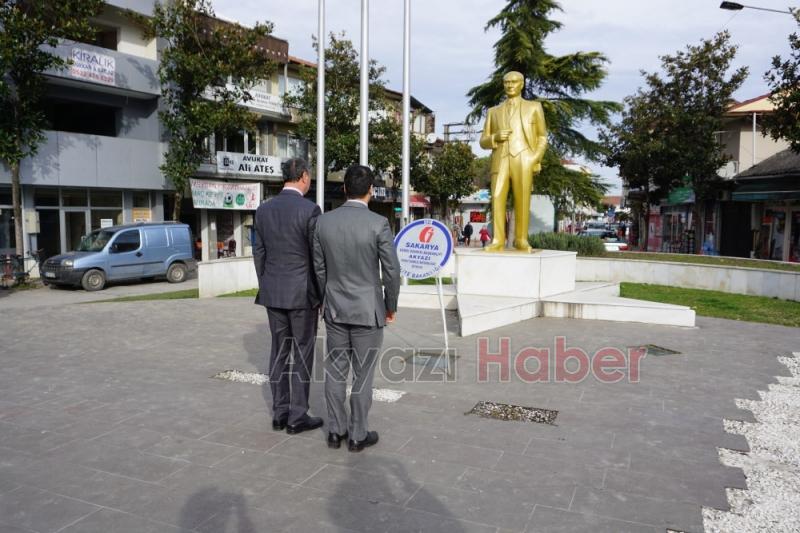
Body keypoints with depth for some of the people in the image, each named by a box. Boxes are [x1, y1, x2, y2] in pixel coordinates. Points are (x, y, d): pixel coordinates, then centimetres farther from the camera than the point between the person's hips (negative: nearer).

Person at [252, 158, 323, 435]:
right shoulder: (309, 209, -13)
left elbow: (259, 253, 8)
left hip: (273, 293, 6)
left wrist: (265, 287, 17)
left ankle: (279, 414, 18)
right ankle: (297, 416, 9)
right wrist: (322, 294, -1)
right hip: (303, 293, -5)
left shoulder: (263, 209, 5)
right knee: (302, 354, 3)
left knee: (279, 352, 12)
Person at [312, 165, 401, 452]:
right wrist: (391, 306, 3)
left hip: (335, 309, 4)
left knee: (335, 371, 13)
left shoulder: (324, 221, -3)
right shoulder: (378, 223, -15)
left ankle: (336, 430, 23)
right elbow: (391, 271, -12)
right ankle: (358, 434, 17)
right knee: (363, 373, 7)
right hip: (367, 310, -4)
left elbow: (319, 268, 4)